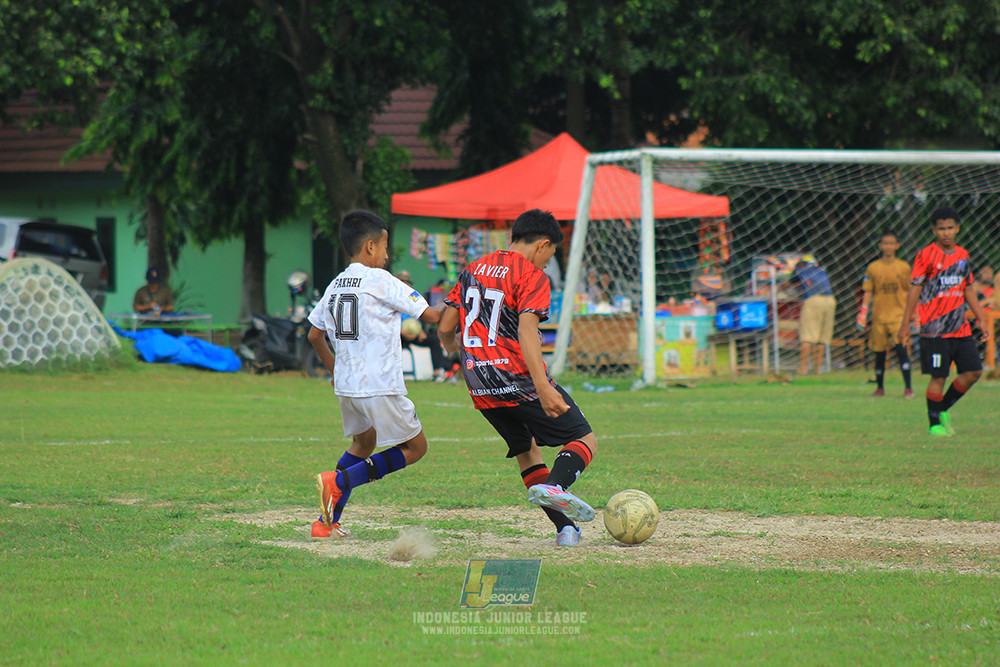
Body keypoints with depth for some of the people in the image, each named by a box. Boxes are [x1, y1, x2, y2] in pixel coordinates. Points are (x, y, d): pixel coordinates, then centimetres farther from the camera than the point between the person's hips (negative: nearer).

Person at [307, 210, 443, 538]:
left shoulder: (336, 286, 10)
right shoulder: (380, 280, -9)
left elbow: (315, 334, 18)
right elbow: (429, 314, -9)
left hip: (346, 386, 8)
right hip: (380, 387, -7)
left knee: (363, 443, 27)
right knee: (414, 447, 7)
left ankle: (327, 522, 17)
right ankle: (339, 481, -10)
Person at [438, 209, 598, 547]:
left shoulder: (473, 270, 14)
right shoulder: (532, 276, -6)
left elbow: (445, 327, 15)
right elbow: (526, 332, -21)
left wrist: (453, 346, 39)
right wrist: (542, 387, -29)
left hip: (482, 389, 7)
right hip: (520, 382, -7)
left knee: (526, 450, 21)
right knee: (585, 441, 0)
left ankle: (565, 527, 9)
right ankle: (554, 485, -30)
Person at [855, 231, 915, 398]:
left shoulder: (904, 267, 5)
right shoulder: (873, 268, 5)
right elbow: (867, 293, 7)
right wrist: (862, 314, -1)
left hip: (899, 315, -2)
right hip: (879, 316, 2)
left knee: (901, 348, -16)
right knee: (879, 353, 5)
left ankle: (908, 387, -15)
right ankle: (880, 387, 21)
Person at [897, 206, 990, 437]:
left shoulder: (962, 255, 12)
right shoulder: (925, 256, -5)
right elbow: (914, 290, -5)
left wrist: (981, 318, 17)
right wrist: (905, 324, -7)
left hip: (961, 329, 6)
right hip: (935, 329, -6)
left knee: (974, 371, 2)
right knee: (938, 377, -5)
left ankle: (943, 409, 19)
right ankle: (934, 424, 8)